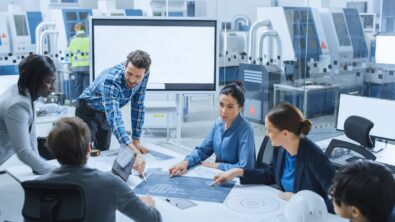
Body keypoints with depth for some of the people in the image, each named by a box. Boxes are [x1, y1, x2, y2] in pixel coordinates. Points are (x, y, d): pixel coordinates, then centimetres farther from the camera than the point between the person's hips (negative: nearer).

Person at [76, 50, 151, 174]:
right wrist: (133, 152, -64)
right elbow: (114, 118, -52)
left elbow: (138, 106, -11)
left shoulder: (143, 76, -22)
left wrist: (136, 141, -14)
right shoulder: (110, 80, -41)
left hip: (105, 113, 6)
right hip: (88, 111, -6)